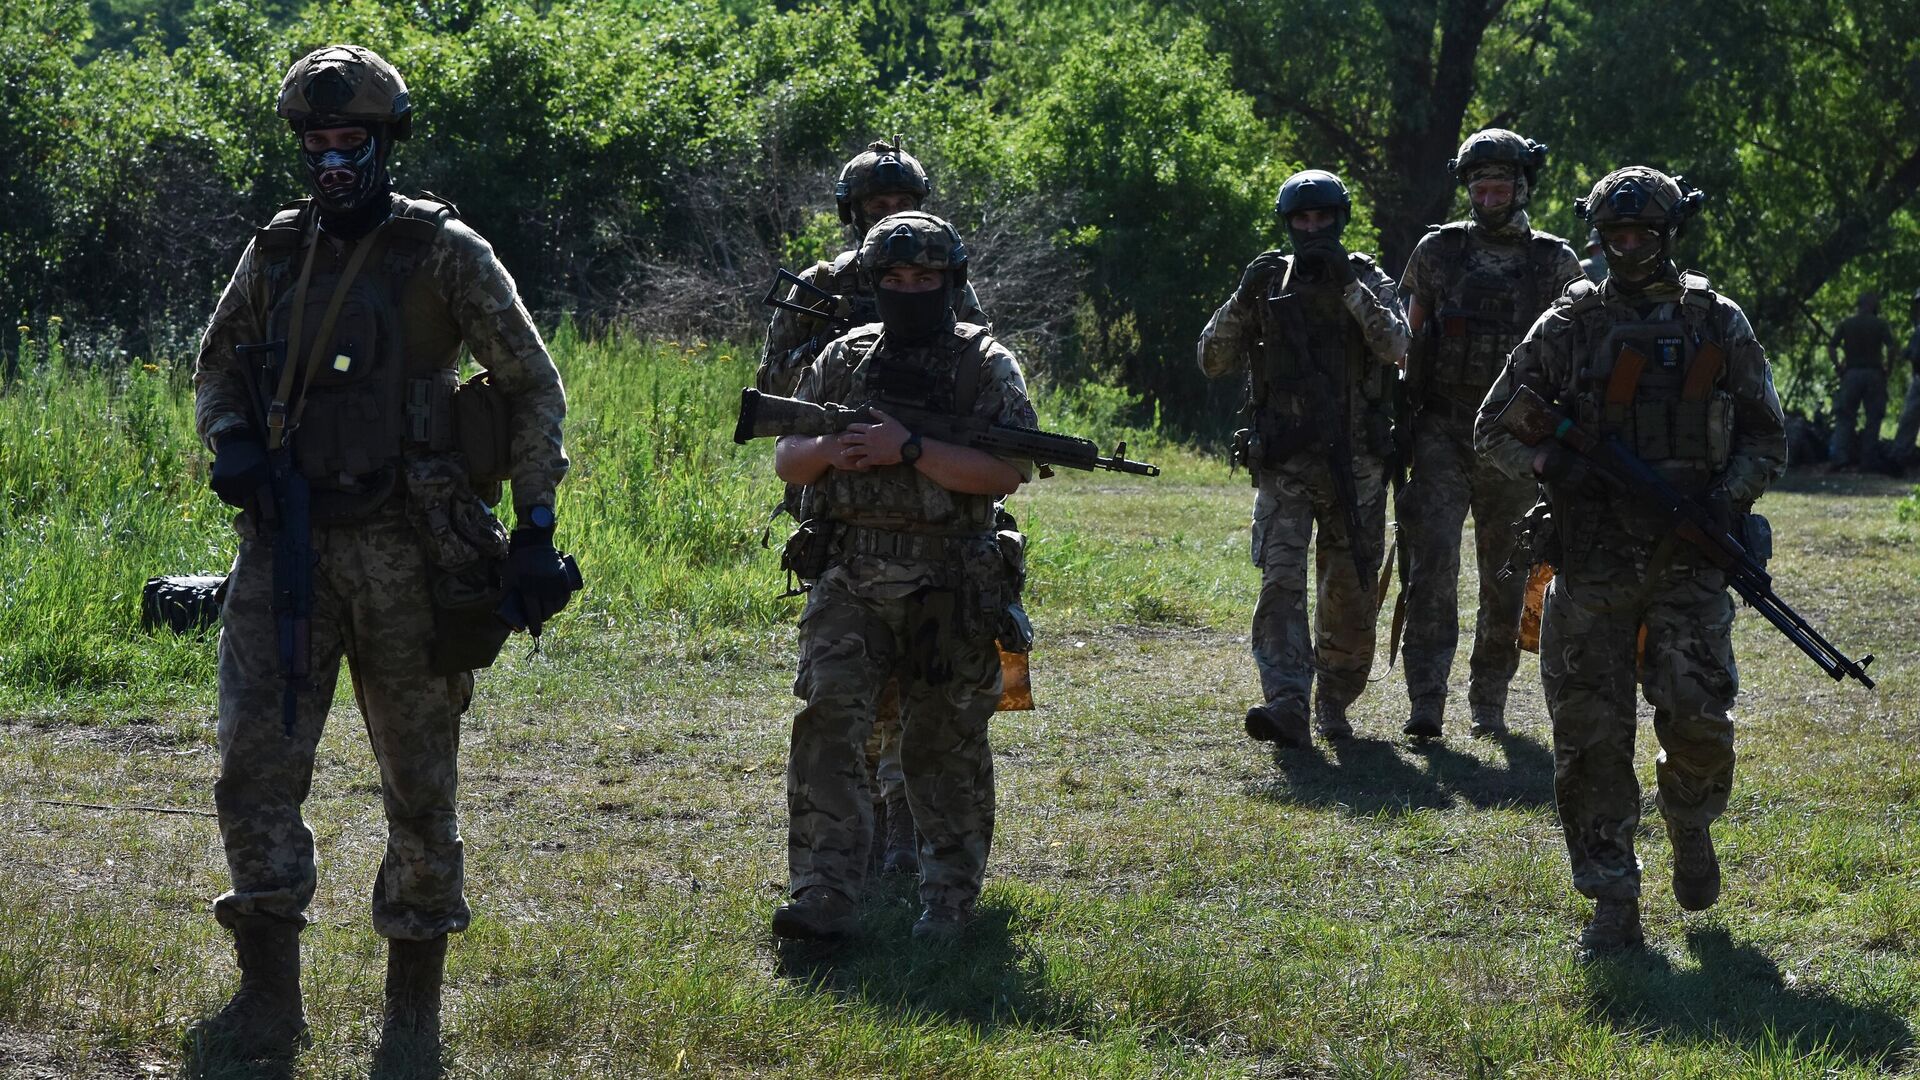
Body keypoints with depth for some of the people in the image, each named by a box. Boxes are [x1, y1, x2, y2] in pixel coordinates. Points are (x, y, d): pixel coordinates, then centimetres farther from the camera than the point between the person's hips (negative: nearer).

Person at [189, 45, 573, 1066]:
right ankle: (269, 999, -3)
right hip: (285, 542, 3)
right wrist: (229, 442, 0)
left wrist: (536, 530, -9)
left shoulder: (443, 254, -4)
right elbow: (215, 366, 22)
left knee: (418, 781, 4)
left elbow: (533, 385, -2)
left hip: (402, 549, -3)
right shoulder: (275, 251, 9)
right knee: (255, 762, -7)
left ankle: (414, 1007, 15)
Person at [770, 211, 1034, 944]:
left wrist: (911, 451, -19)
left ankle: (949, 904, 19)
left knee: (945, 747, 5)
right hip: (851, 583, 2)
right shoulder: (844, 359, 11)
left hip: (949, 589, -2)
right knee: (826, 722, -13)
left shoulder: (986, 364, 0)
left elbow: (1008, 473, -11)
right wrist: (830, 450, -10)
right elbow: (786, 461, 13)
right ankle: (823, 899, -15)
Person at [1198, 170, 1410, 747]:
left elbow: (1396, 346, -15)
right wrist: (1244, 298, -11)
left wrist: (1349, 285, -21)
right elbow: (1213, 361, 2)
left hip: (1355, 464, 0)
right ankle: (1287, 703, -24)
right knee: (1281, 581, -15)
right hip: (1284, 465, 0)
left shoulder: (1367, 281, 3)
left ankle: (1334, 705, 23)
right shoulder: (1267, 283, 7)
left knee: (1349, 593, 7)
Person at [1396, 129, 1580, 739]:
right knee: (1434, 557, -16)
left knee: (1505, 577, 6)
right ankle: (1427, 704, -19)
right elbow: (1409, 341, 10)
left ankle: (1489, 704, 19)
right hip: (1442, 432, -1)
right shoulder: (1436, 252, 5)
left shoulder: (1555, 263, 4)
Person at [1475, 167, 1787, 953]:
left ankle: (1690, 826, 21)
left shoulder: (1719, 326, 7)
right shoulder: (1567, 326, 5)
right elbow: (1493, 427, 8)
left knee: (1698, 717, -12)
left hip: (1688, 564, 0)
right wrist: (1548, 464, -12)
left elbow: (1766, 438, 11)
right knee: (1591, 733, -2)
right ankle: (1612, 906, 5)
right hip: (1591, 568, 0)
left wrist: (1728, 498, -8)